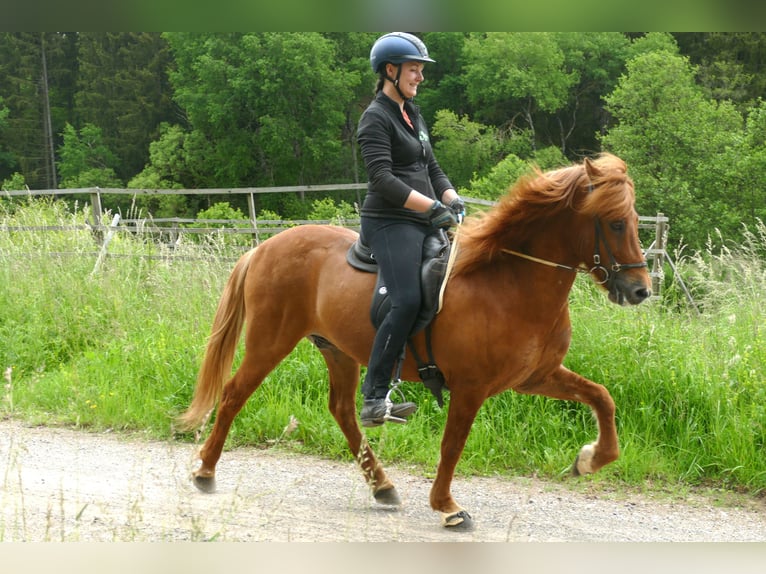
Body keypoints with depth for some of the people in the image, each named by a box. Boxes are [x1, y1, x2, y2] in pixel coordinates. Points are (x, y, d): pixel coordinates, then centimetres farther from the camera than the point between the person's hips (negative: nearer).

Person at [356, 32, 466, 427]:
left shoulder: (413, 115, 20)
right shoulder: (376, 118, -7)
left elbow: (432, 168, 23)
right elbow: (382, 177, -19)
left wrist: (453, 201, 4)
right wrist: (432, 206, -22)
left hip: (422, 224, 10)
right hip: (390, 223, -10)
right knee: (407, 302, -23)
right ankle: (374, 401, -22)